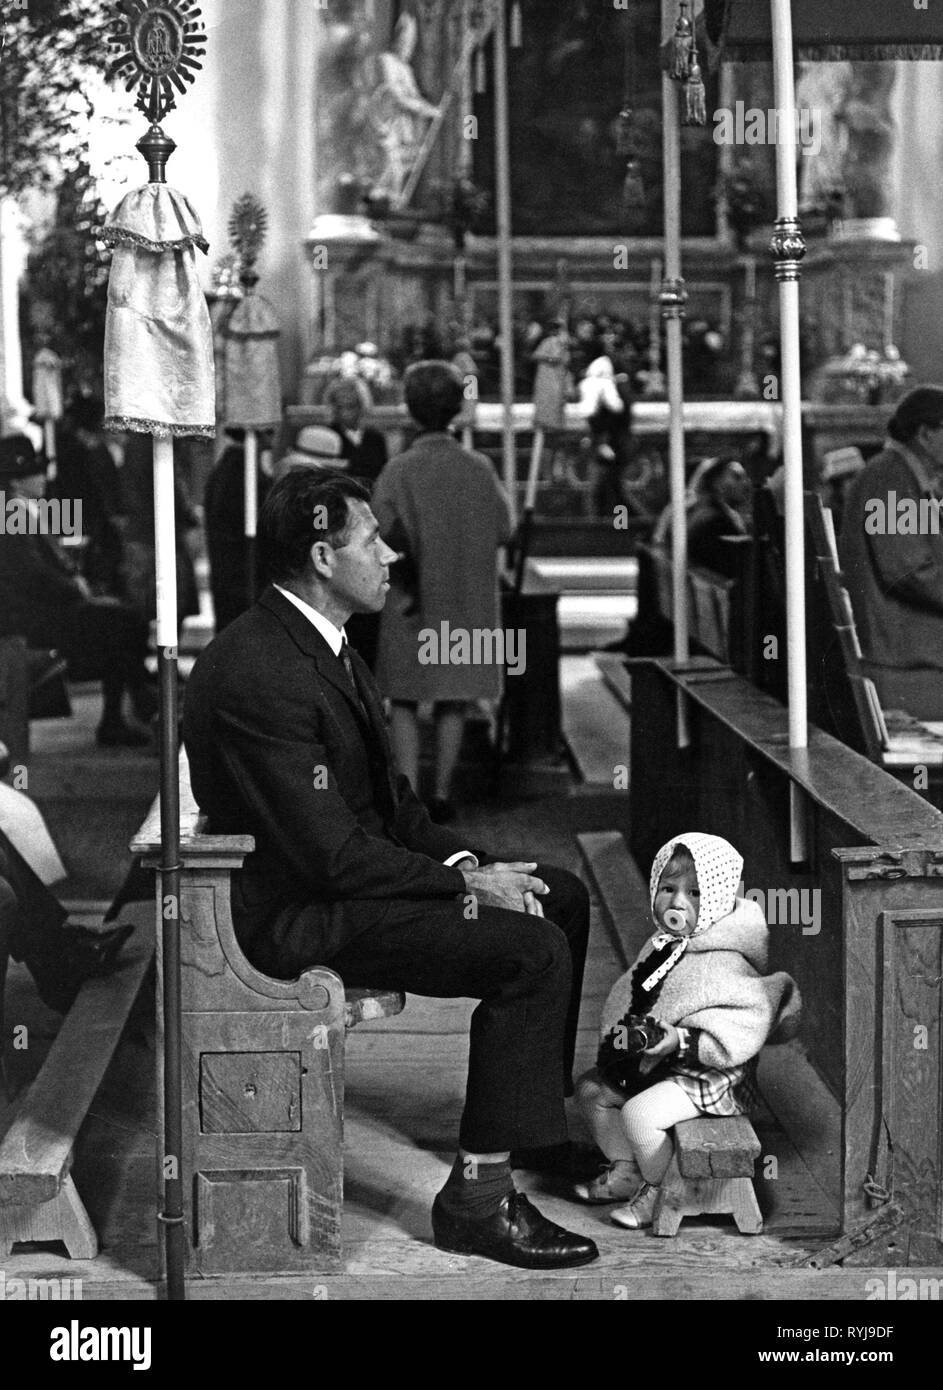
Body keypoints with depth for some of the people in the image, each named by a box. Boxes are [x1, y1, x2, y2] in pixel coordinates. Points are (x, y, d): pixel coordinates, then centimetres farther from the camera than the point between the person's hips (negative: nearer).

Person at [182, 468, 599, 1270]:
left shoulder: (319, 644, 7)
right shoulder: (258, 676, -26)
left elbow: (387, 795, 14)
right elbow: (332, 854, -26)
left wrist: (460, 859, -2)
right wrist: (465, 884, -18)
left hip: (347, 870, 11)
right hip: (298, 914, -11)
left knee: (561, 899, 12)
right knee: (533, 952, -21)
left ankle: (548, 1121, 26)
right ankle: (478, 1199, -15)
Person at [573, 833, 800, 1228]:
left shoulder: (724, 965, -24)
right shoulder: (663, 944, 6)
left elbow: (740, 1032, -30)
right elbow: (630, 998, 21)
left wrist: (682, 1042, -35)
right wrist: (625, 1031, 2)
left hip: (701, 1075, -10)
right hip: (646, 1063, 10)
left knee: (639, 1113, -27)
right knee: (592, 1089, 15)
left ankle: (661, 1190, -2)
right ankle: (626, 1170, 23)